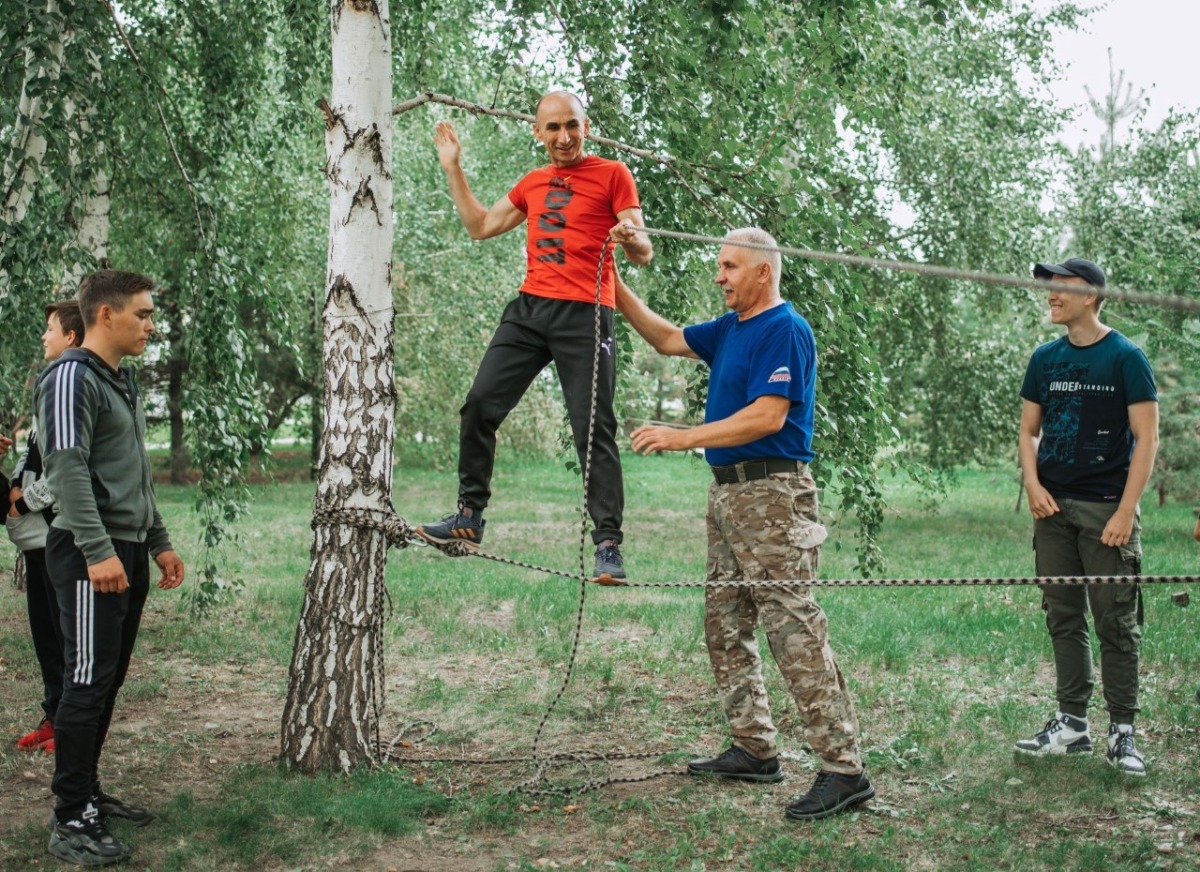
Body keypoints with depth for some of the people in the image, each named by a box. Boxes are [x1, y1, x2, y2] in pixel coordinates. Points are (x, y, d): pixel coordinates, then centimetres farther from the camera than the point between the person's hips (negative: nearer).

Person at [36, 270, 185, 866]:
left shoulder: (123, 382, 18)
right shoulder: (71, 378, -11)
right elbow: (68, 470, -20)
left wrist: (158, 543, 22)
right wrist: (97, 551, -25)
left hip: (127, 553, 9)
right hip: (91, 556, -9)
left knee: (108, 682, 13)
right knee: (87, 684, -7)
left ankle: (89, 794, 23)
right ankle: (71, 822, -1)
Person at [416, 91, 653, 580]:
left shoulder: (612, 174, 2)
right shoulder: (533, 184, 20)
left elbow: (644, 254, -3)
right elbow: (480, 227, 28)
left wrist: (632, 239, -26)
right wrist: (453, 168, 25)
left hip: (584, 315, -6)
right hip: (529, 308, 6)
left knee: (594, 430, -8)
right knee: (479, 406, 0)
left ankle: (608, 544, -6)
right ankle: (470, 517, 10)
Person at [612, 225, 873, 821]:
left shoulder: (785, 330, -12)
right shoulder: (729, 329, 17)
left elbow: (769, 416, -21)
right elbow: (667, 338, 27)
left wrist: (683, 438, -21)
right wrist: (612, 285, 17)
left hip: (771, 494, -10)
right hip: (728, 492, 10)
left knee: (793, 628, -13)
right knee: (724, 627, 13)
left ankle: (844, 769, -10)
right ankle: (754, 750, 22)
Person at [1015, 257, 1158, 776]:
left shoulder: (1125, 358, -4)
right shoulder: (1046, 359, 11)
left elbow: (1146, 437, -7)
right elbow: (1029, 430, 16)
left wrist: (1125, 512, -14)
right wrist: (1032, 483, -2)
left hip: (1106, 509, -5)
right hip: (1054, 508, 5)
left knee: (1116, 623, -1)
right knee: (1064, 618, 9)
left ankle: (1122, 732, 8)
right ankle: (1072, 724, 18)